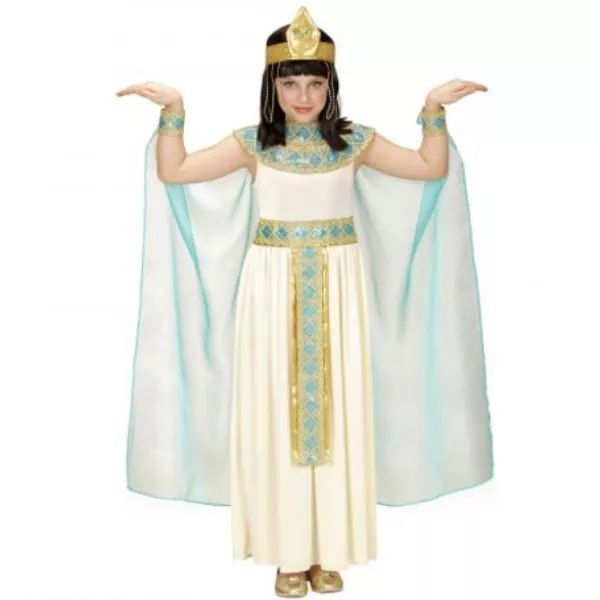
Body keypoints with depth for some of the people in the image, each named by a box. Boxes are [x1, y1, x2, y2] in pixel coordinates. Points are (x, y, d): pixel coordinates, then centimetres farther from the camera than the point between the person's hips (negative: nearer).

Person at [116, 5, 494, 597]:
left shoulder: (354, 140, 3)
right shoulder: (252, 143, 1)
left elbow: (434, 169, 0)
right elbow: (172, 171, -3)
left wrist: (435, 110, -8)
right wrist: (172, 111, -11)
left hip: (337, 287, 1)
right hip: (274, 288, 0)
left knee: (336, 409, 4)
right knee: (275, 412, 2)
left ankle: (329, 550, 19)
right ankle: (290, 552, 16)